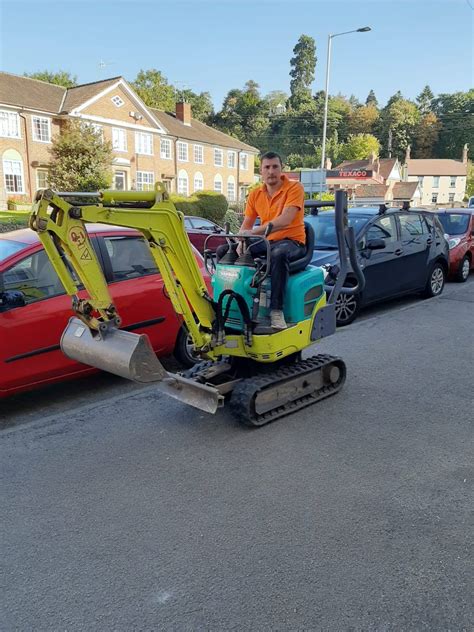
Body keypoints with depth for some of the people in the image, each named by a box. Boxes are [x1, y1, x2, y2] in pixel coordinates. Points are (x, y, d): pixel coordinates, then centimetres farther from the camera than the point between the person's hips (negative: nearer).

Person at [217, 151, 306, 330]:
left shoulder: (294, 188, -9)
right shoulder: (255, 194, 9)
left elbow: (285, 220, -24)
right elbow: (246, 225, 7)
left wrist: (255, 231, -31)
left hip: (292, 241, -6)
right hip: (266, 242, 6)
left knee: (278, 254, -42)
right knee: (223, 251, -6)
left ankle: (276, 310, -38)